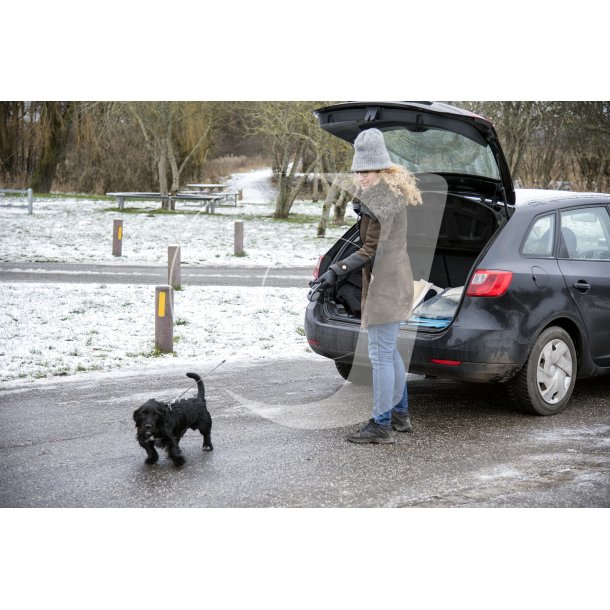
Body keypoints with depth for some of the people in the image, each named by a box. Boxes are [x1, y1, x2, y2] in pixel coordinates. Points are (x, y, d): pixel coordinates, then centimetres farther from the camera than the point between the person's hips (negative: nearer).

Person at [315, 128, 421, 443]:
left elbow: (371, 249, -22)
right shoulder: (394, 191, 12)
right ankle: (400, 413, 31)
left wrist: (336, 271, -26)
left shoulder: (378, 198, -18)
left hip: (384, 285, -11)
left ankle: (381, 425, 2)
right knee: (389, 351, 20)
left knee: (380, 355, -4)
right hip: (396, 281, 11)